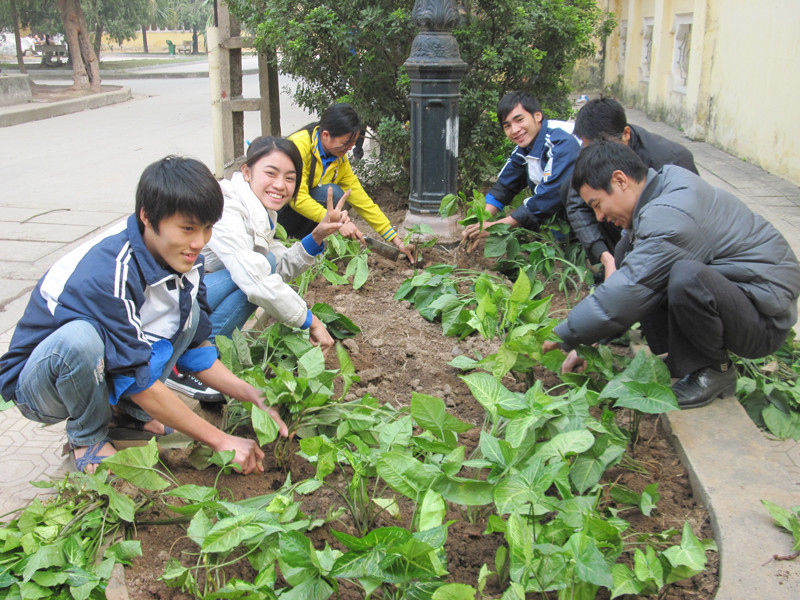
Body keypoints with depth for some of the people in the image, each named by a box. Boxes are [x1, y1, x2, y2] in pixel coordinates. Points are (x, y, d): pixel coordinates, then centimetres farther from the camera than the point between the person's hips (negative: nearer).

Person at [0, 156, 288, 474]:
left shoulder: (185, 258, -10)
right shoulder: (109, 273, -33)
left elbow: (193, 345, -1)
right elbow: (135, 377, -29)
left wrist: (251, 394, -14)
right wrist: (220, 440, -26)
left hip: (97, 366, 6)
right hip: (34, 385, -6)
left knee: (189, 310, -8)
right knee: (79, 337, -38)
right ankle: (87, 437, -8)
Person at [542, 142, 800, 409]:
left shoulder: (668, 219, -27)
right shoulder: (666, 180, 5)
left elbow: (625, 296, -28)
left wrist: (562, 337, -14)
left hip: (763, 320, -9)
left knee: (686, 277, -36)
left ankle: (714, 371, -10)